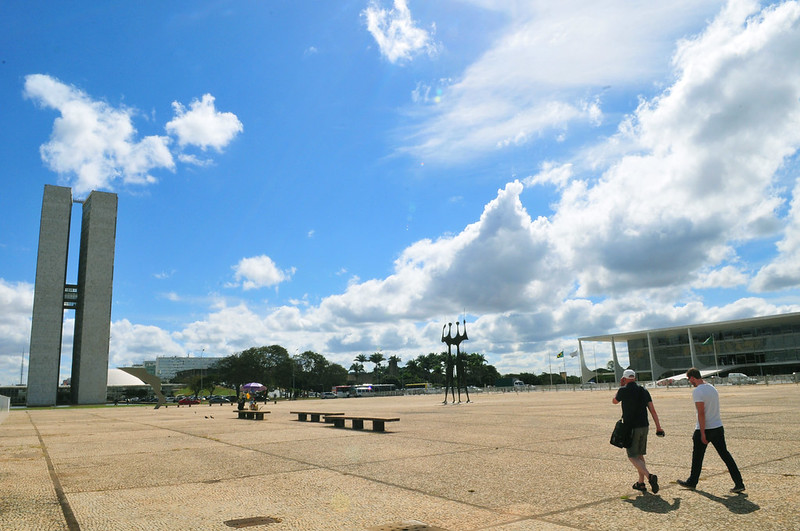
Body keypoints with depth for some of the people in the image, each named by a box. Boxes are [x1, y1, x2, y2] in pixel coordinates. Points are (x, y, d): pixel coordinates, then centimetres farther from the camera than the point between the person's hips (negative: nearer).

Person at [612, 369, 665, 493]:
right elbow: (652, 410, 5)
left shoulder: (624, 390, -8)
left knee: (633, 457, -2)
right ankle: (641, 483, 20)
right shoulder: (644, 391, 7)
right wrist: (658, 427, 9)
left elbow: (614, 401, 12)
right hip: (644, 426, 6)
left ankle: (650, 476, -23)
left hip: (631, 427, -6)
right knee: (640, 455, 18)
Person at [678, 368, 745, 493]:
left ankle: (692, 482, 23)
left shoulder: (697, 391, -17)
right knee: (725, 455, 9)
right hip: (718, 427, 7)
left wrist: (702, 433, -18)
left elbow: (701, 413, -21)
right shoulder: (712, 388, 9)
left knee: (697, 457, 9)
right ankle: (739, 483, 3)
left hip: (705, 429, -7)